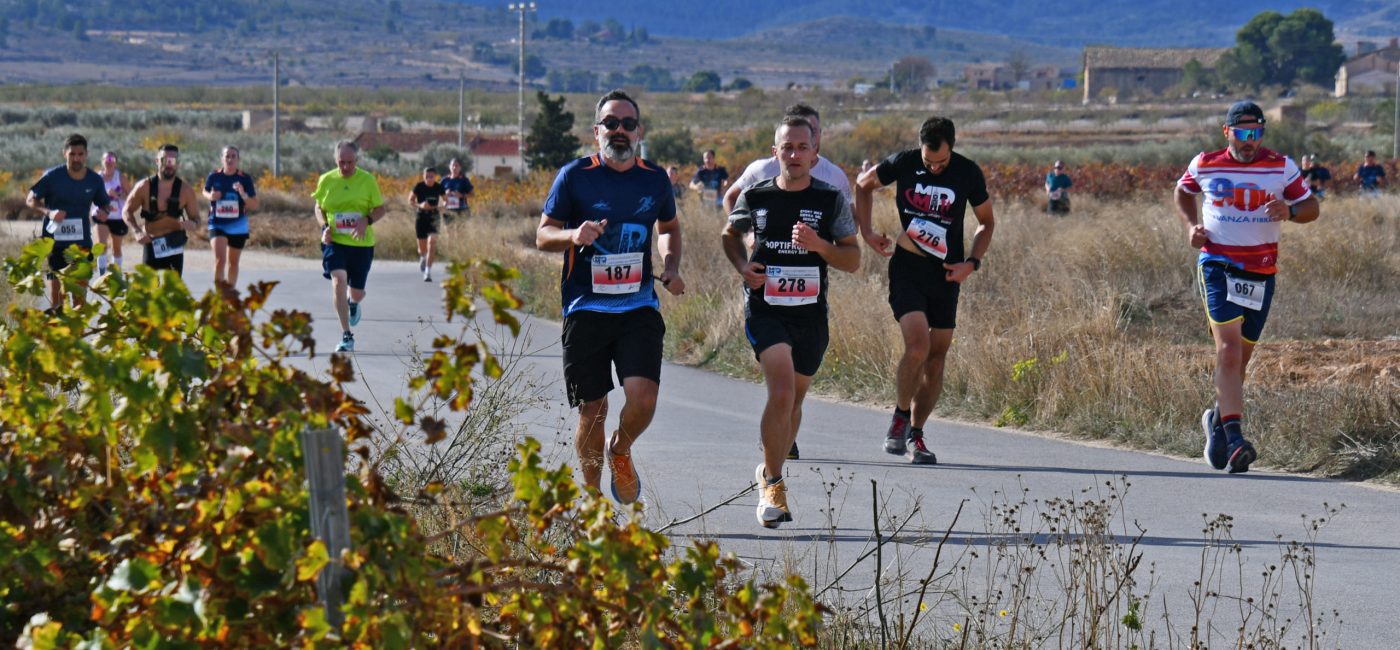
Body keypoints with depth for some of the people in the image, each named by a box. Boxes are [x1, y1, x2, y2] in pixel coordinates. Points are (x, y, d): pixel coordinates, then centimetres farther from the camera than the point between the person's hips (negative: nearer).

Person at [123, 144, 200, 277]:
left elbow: (195, 218, 4)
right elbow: (128, 211, 3)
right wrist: (137, 232, -13)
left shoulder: (185, 190, -5)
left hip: (174, 245, 0)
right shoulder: (144, 187, -8)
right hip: (151, 243, 0)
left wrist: (192, 224, -21)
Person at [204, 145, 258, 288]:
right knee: (220, 259, -19)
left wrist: (243, 195, -25)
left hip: (238, 226, 2)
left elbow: (255, 206, -6)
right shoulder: (214, 177, -6)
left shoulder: (245, 178, -7)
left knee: (233, 262, 16)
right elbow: (205, 192, 14)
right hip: (217, 224, -2)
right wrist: (210, 196, -9)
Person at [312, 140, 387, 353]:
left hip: (361, 243, 1)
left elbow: (380, 209, 2)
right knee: (338, 281, -23)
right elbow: (319, 208, 12)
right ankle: (346, 335, -18)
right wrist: (324, 226, -7)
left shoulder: (367, 180, -3)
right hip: (334, 241, -1)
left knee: (357, 291, 10)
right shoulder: (326, 180, 0)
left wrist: (367, 220, -19)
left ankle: (353, 303, 52)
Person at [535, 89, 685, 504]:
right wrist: (574, 235, -20)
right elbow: (543, 235, 2)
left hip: (639, 309, 2)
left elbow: (669, 227, 27)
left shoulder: (655, 180, 8)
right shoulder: (575, 176, -1)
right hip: (585, 310, -1)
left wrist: (671, 267, 8)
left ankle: (621, 451, 17)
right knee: (592, 409, 1)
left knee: (643, 396, -16)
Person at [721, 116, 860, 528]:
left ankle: (770, 472, 37)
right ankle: (772, 486, -8)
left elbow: (853, 260, 2)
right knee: (782, 393, -19)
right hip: (764, 309, -2)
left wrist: (819, 245, -17)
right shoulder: (755, 197, 0)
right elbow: (730, 235, 19)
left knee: (793, 399, 14)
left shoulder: (831, 201, 0)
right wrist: (742, 266, -1)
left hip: (810, 314, 2)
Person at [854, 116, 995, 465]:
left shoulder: (968, 174, -4)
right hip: (906, 269, -2)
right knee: (917, 347, -20)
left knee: (937, 358, 5)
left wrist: (972, 263, -4)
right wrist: (866, 231, 2)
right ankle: (900, 416, 3)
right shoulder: (903, 163, -7)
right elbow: (863, 184, 13)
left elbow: (986, 222, 10)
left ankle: (915, 434, 19)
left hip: (946, 275, 2)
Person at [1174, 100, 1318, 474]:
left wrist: (1289, 211, -17)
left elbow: (1311, 208, 6)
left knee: (1241, 356, 11)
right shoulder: (1205, 165, 1)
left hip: (1261, 273, 2)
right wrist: (1191, 225, 4)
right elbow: (1184, 191, 22)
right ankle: (1234, 439, -28)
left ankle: (1218, 420, 37)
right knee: (1229, 348, -20)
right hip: (1217, 267, -2)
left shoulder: (1282, 168, 1)